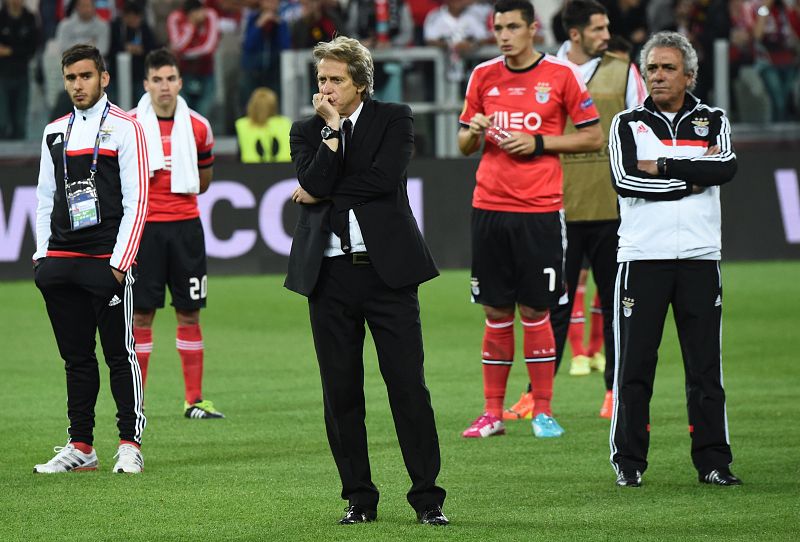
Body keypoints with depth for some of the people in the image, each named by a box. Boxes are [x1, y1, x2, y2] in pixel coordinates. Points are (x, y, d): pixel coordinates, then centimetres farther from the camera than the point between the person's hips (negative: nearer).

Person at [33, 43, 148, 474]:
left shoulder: (124, 128, -2)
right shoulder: (55, 132, 15)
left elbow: (136, 199, -6)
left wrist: (119, 261, -12)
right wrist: (42, 254, 9)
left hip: (107, 261, -5)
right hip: (61, 260, 5)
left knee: (120, 354, -3)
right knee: (76, 356, 8)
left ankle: (130, 445, 2)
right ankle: (80, 446, 12)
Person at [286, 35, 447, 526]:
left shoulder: (394, 119, 3)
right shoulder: (307, 131, 10)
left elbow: (384, 177, -13)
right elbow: (316, 182, -8)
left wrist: (322, 195, -7)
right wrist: (331, 127, -8)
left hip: (387, 268, -3)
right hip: (329, 275, 3)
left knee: (408, 384, -3)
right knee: (341, 392, 4)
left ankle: (427, 496, 2)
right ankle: (359, 497, 12)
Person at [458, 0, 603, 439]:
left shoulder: (561, 75, -2)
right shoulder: (483, 76, 9)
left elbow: (593, 138, 1)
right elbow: (464, 144, 16)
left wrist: (538, 143, -10)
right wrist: (473, 131, -7)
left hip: (539, 210, -3)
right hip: (489, 206, 3)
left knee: (534, 311, -2)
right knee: (495, 311, 4)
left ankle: (543, 411, 7)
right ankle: (492, 413, 9)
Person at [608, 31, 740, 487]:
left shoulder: (713, 121, 11)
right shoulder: (628, 124, 8)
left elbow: (727, 167, -10)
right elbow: (625, 179, -11)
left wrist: (662, 167, -12)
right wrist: (693, 177, -8)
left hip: (699, 259, 1)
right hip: (642, 257, -1)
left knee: (706, 364, 1)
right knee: (634, 363, -2)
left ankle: (713, 459, 7)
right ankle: (629, 461, 5)